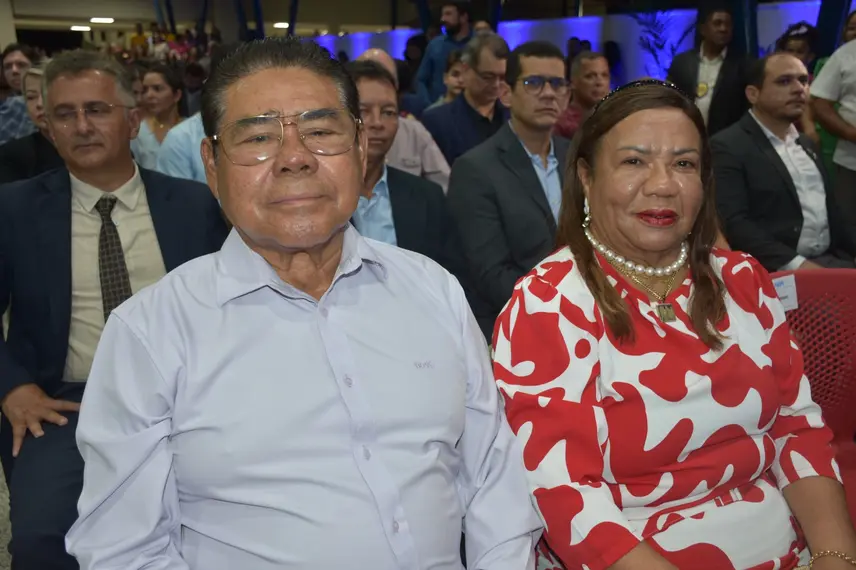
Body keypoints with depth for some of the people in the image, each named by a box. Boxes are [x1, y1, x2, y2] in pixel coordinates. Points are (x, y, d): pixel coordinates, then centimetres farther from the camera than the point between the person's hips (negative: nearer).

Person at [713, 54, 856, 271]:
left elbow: (831, 210, 24)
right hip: (775, 270, -8)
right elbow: (733, 223, -15)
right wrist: (796, 264, -23)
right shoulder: (728, 146, -5)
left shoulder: (808, 144, 20)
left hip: (831, 260, 8)